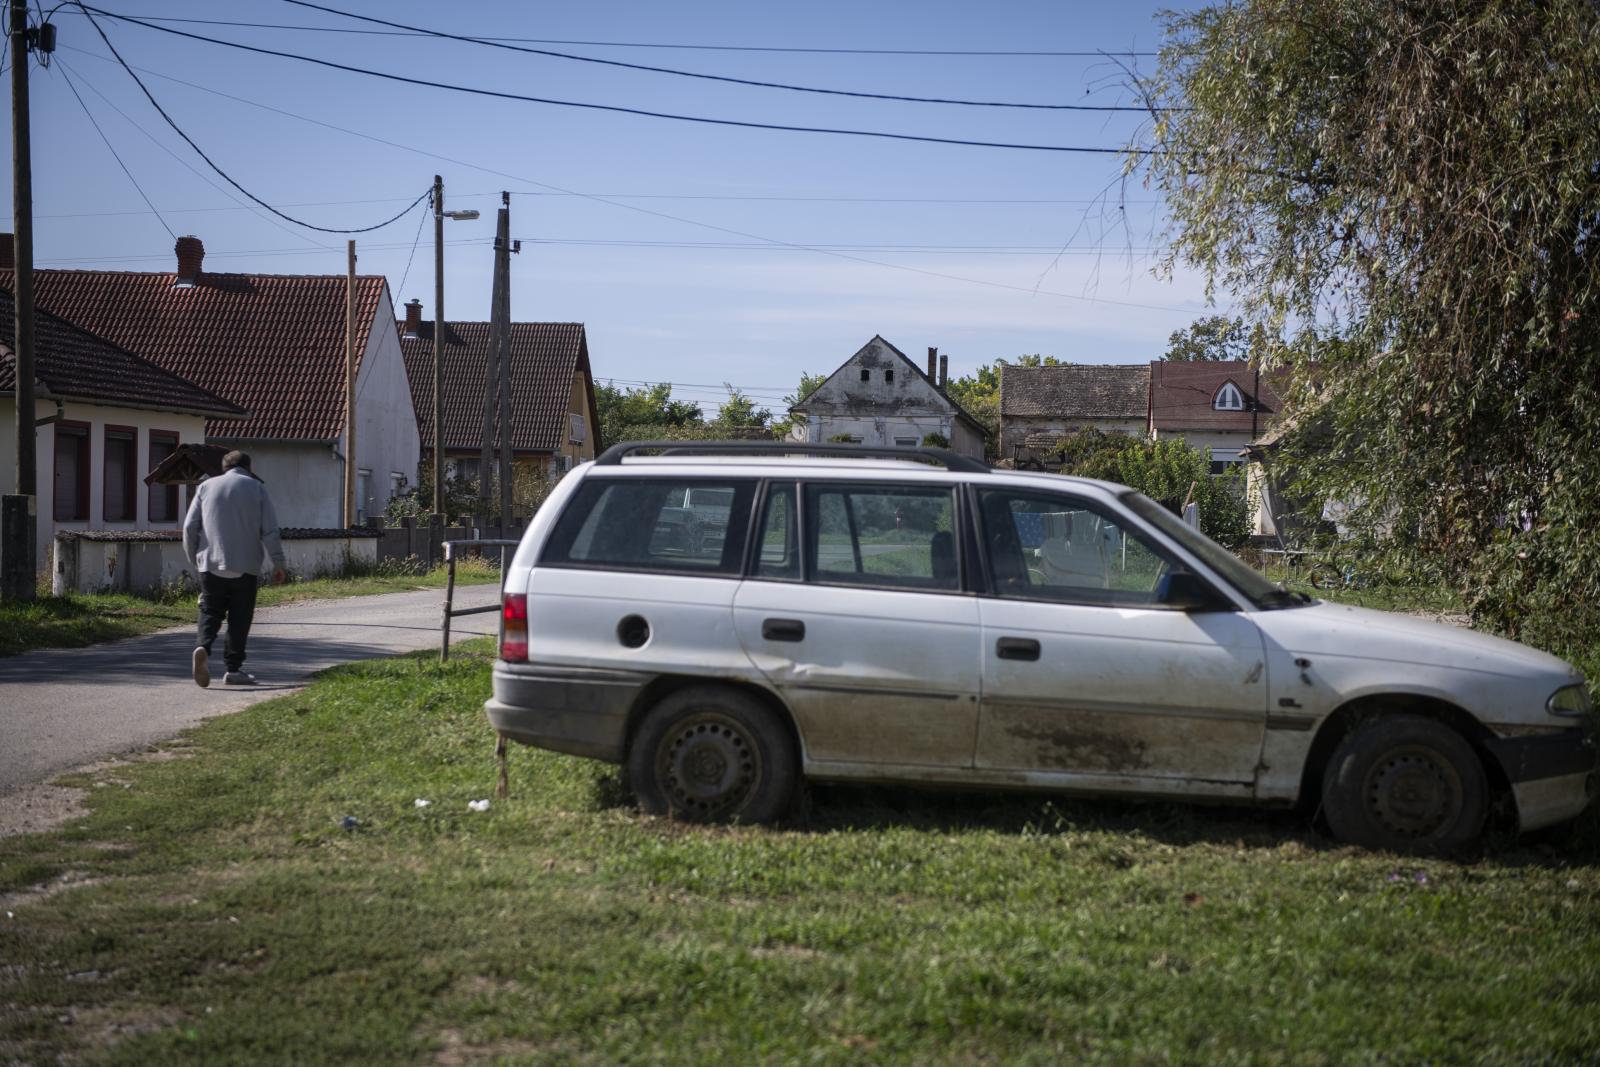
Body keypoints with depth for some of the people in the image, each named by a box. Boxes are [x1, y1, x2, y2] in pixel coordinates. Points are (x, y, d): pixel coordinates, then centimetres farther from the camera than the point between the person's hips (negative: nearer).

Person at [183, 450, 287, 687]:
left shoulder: (206, 486, 11)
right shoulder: (256, 488, 6)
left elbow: (189, 527, 5)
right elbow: (270, 530, -1)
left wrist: (194, 561, 15)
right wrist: (278, 563, 5)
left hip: (210, 564, 2)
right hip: (245, 567, -1)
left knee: (210, 613, 8)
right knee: (239, 619, 5)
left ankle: (203, 647, -19)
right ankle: (233, 669, 4)